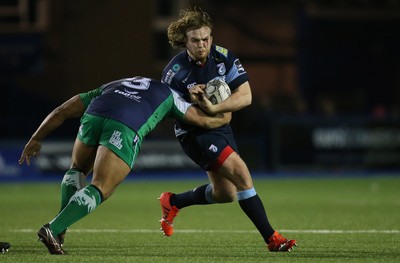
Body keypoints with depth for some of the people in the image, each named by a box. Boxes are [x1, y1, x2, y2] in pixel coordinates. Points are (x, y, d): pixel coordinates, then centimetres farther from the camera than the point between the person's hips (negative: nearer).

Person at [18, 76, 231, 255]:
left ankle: (60, 229, 13)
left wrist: (36, 139, 39)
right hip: (125, 129, -3)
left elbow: (61, 112, 35)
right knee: (99, 190, -3)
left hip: (93, 116, 3)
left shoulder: (108, 88, 42)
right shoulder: (167, 94, 37)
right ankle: (52, 230, -21)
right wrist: (224, 116, 57)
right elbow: (205, 121, 36)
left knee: (77, 170, 29)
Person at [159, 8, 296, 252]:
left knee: (226, 194, 17)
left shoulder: (224, 57, -13)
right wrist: (192, 102, -29)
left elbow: (245, 96, -17)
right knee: (241, 173, -22)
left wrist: (214, 108, -30)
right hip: (195, 133, -6)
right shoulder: (174, 72, -20)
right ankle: (271, 238, -20)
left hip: (221, 127, 6)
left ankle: (172, 202, 39)